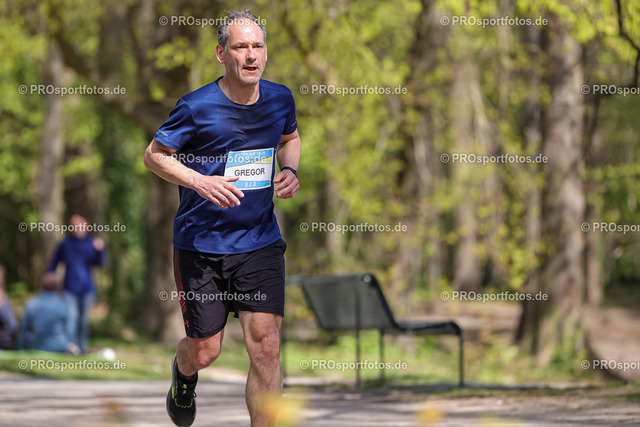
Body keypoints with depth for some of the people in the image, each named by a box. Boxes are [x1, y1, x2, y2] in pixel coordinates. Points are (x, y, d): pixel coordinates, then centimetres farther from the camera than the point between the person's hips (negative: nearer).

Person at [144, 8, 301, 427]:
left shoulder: (280, 99, 1)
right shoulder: (197, 107, -13)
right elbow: (154, 154, -3)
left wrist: (290, 170, 1)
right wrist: (200, 181, -20)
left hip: (260, 242, 3)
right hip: (201, 244, -3)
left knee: (266, 346, -9)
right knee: (204, 352, 6)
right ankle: (184, 372, 44)